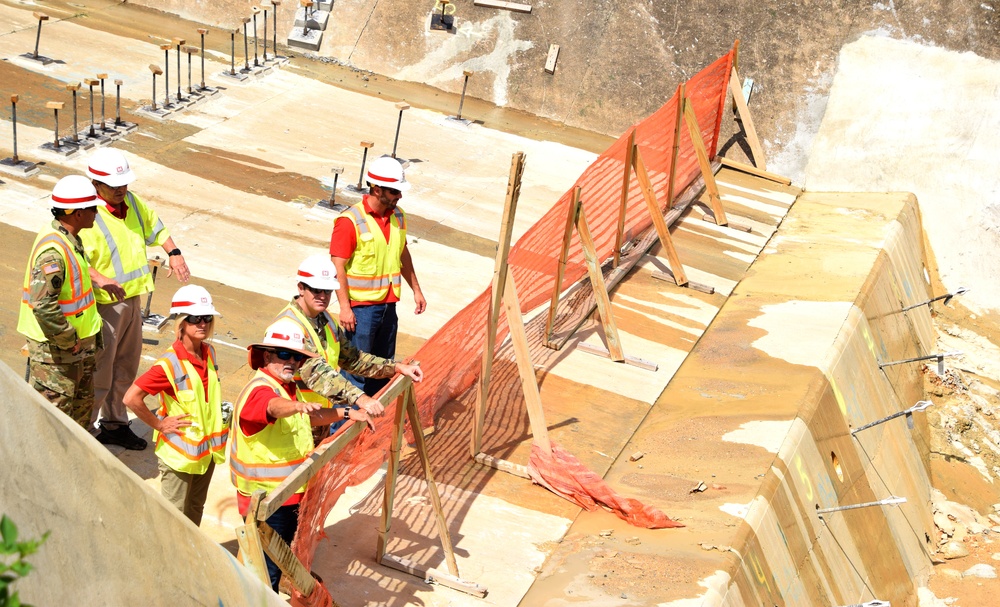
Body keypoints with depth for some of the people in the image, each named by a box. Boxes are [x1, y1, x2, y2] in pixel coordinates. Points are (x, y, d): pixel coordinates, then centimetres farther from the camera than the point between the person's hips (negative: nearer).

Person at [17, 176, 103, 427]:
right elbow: (43, 305, -32)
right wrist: (68, 340, -22)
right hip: (54, 349, -10)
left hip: (76, 342, 10)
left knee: (82, 402, 21)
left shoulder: (69, 239, 6)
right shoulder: (53, 250, -27)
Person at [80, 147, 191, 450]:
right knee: (99, 372, -2)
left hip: (132, 299, 8)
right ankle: (87, 430, 12)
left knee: (126, 367, 19)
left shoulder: (132, 202, 4)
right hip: (103, 304, -8)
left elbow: (154, 227, 21)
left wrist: (173, 253, 6)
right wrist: (99, 278, -42)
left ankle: (115, 423, 35)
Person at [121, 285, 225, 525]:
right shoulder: (169, 365, -22)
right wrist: (159, 424, -17)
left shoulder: (209, 354, 0)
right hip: (179, 452, -7)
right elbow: (131, 398, -26)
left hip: (207, 449, 7)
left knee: (196, 509, 20)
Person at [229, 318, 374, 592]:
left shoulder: (289, 388, 11)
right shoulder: (260, 389, -22)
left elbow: (313, 417, 25)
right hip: (265, 500, -10)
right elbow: (274, 406, -46)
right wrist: (298, 406, -67)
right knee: (267, 570, -1)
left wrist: (348, 413, 13)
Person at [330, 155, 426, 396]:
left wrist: (416, 290, 18)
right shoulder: (350, 221, -17)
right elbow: (338, 267, -17)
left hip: (388, 303, 7)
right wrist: (344, 307, -20)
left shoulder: (398, 217, 5)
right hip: (361, 306, -7)